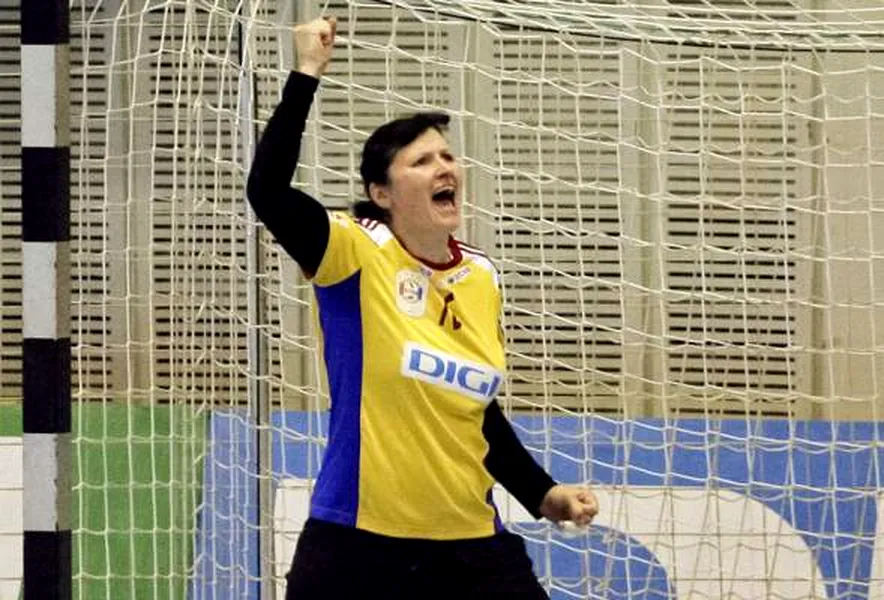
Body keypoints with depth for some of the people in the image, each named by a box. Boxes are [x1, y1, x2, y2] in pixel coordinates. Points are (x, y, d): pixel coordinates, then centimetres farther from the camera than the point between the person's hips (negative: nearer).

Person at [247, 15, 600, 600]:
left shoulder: (482, 277, 8)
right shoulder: (357, 256, -7)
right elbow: (267, 190, -25)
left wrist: (543, 493, 12)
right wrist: (307, 73, -23)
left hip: (470, 545, 4)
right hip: (357, 542, -4)